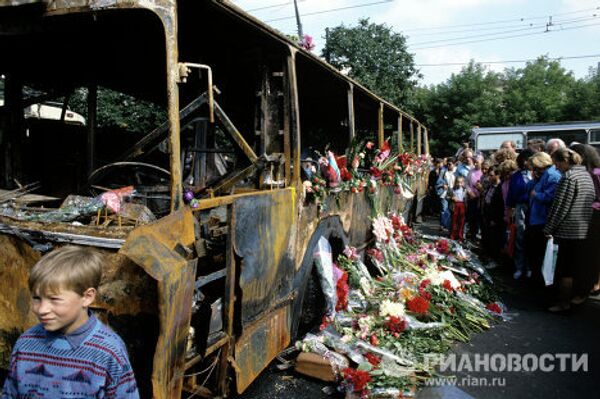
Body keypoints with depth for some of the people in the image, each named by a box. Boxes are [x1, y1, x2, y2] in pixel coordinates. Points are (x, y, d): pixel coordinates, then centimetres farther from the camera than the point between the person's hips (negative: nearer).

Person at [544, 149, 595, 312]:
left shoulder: (568, 177, -14)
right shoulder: (586, 174, 12)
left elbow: (560, 206, -15)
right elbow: (593, 200, 18)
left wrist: (548, 229, -8)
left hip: (569, 230, -8)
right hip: (586, 229, 8)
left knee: (566, 269, -1)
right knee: (581, 266, 16)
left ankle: (564, 302, 5)